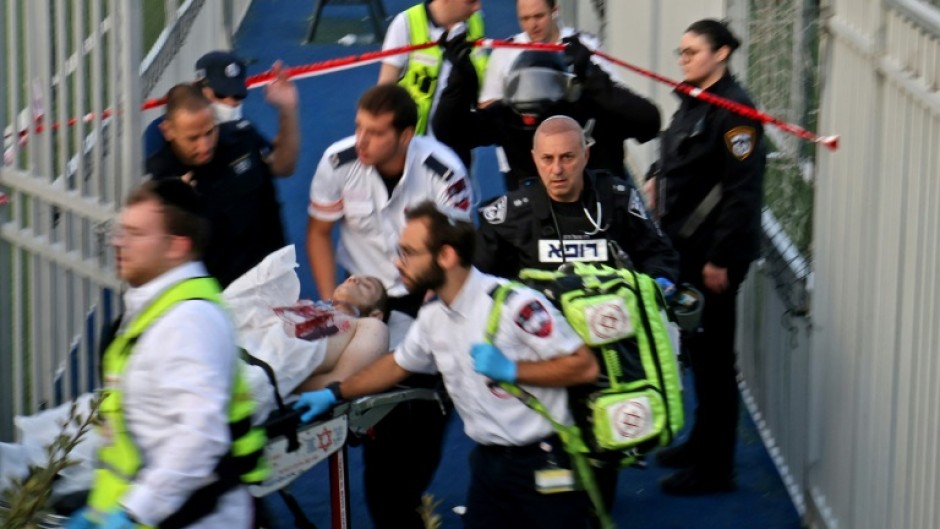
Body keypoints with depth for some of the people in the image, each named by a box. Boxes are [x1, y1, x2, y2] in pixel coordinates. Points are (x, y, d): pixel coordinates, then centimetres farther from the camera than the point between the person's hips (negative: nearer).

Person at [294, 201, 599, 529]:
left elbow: (584, 366, -19)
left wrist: (510, 370, -22)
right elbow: (398, 365, 25)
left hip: (544, 463, -7)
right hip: (489, 462, 7)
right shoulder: (432, 317, 6)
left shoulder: (515, 304, -20)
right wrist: (335, 393, 22)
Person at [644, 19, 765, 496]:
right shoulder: (692, 102, 11)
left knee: (713, 356, -2)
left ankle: (714, 468, 5)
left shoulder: (733, 109, -17)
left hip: (713, 254, -9)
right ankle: (701, 443, 30)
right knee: (696, 350, 17)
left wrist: (721, 259, -21)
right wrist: (658, 177, 5)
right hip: (685, 246, 9)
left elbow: (743, 191, -21)